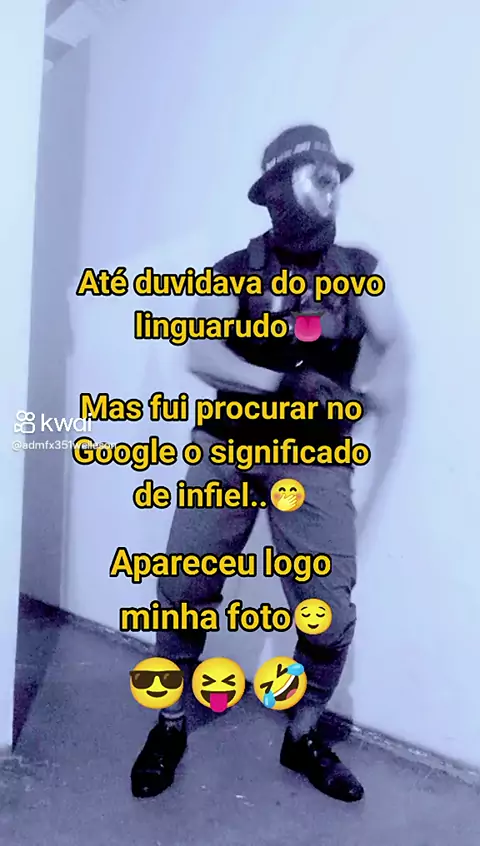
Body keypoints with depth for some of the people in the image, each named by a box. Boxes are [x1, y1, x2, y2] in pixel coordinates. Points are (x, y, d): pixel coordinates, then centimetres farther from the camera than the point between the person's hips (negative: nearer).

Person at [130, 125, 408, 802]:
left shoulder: (358, 270, 8)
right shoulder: (236, 270, 5)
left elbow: (396, 349, -2)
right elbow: (201, 354, -8)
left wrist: (373, 394, -22)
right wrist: (289, 382, -17)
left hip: (314, 460, 0)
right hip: (227, 449, 1)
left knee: (329, 613, -4)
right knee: (183, 592, 0)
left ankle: (303, 740, 23)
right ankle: (170, 727, 25)